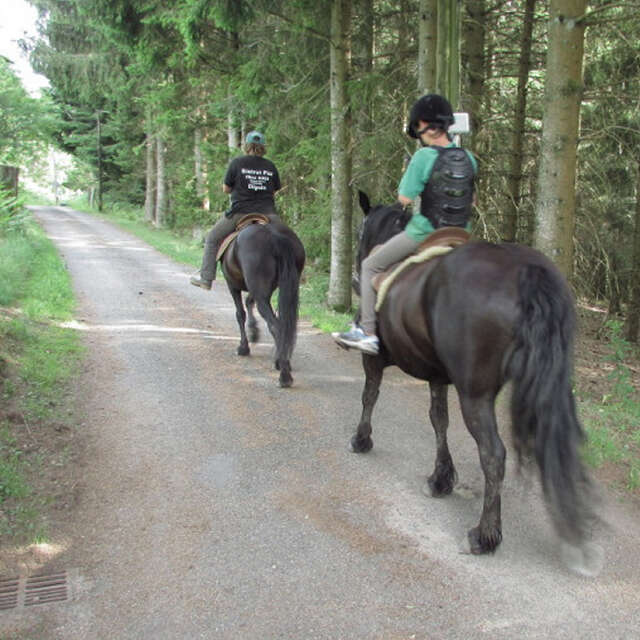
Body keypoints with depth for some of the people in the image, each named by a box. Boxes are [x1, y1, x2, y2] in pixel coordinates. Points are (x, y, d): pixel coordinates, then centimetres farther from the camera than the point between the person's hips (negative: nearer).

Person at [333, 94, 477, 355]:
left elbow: (405, 198, -13)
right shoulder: (468, 158, 4)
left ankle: (368, 332, 5)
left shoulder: (424, 157, -16)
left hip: (423, 233, -6)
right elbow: (472, 200, 14)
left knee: (371, 266, 9)